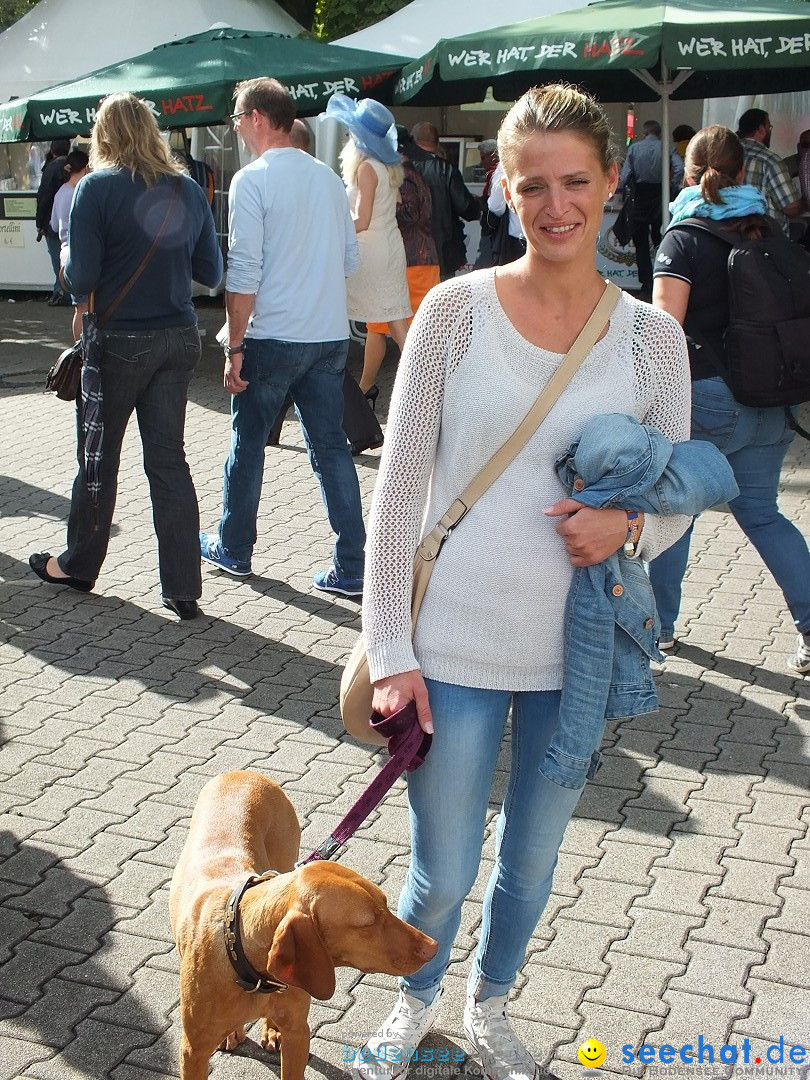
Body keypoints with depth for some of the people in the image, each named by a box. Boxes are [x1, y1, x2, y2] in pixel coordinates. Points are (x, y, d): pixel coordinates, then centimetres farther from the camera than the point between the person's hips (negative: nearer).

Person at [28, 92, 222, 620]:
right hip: (179, 339, 4)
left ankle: (78, 564, 30)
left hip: (119, 342, -4)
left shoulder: (97, 187, -11)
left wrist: (69, 256, 7)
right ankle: (183, 588, 7)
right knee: (168, 459, 8)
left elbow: (81, 276, -14)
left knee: (99, 458, 12)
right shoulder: (188, 190, 3)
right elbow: (211, 271, 6)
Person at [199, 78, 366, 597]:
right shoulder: (328, 176, 7)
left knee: (248, 443, 12)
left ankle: (234, 548, 27)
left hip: (272, 338, -5)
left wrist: (234, 347, -10)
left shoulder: (252, 180, -11)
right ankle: (352, 567, 7)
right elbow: (351, 258, 14)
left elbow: (244, 274, -15)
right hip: (332, 336, 5)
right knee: (332, 447, 8)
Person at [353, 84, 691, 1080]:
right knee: (442, 876, 9)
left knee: (531, 863, 19)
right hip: (455, 648, -2)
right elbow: (398, 485, -6)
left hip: (578, 653, 2)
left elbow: (680, 495, 8)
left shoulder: (651, 337, -2)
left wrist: (630, 526, -16)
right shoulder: (456, 309, -8)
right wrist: (390, 649, -8)